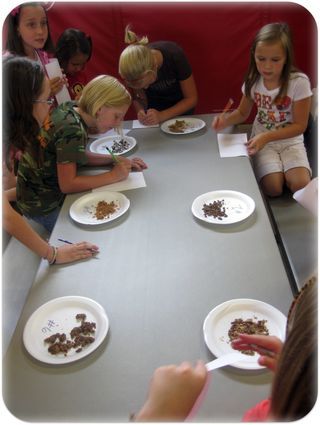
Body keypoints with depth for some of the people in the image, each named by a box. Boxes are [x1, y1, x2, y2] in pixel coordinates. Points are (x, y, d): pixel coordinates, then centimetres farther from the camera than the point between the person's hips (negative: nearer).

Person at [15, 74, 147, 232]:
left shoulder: (71, 108, -4)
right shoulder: (72, 130, -28)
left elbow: (80, 155, 7)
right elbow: (67, 184, -26)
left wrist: (115, 160, -5)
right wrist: (113, 175, -21)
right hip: (44, 207, -8)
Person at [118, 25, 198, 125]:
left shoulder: (174, 56, -35)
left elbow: (192, 98, -25)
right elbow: (138, 98, -10)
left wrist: (162, 116, -38)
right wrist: (141, 111, -33)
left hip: (180, 105, -1)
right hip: (154, 105, 2)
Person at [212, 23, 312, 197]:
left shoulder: (299, 82, -16)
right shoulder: (253, 81, -5)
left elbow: (300, 125, -13)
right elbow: (242, 113, 8)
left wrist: (267, 136, -27)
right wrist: (226, 120, -15)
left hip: (290, 141, -1)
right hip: (262, 141, 1)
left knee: (301, 185, -25)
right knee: (273, 188, -23)